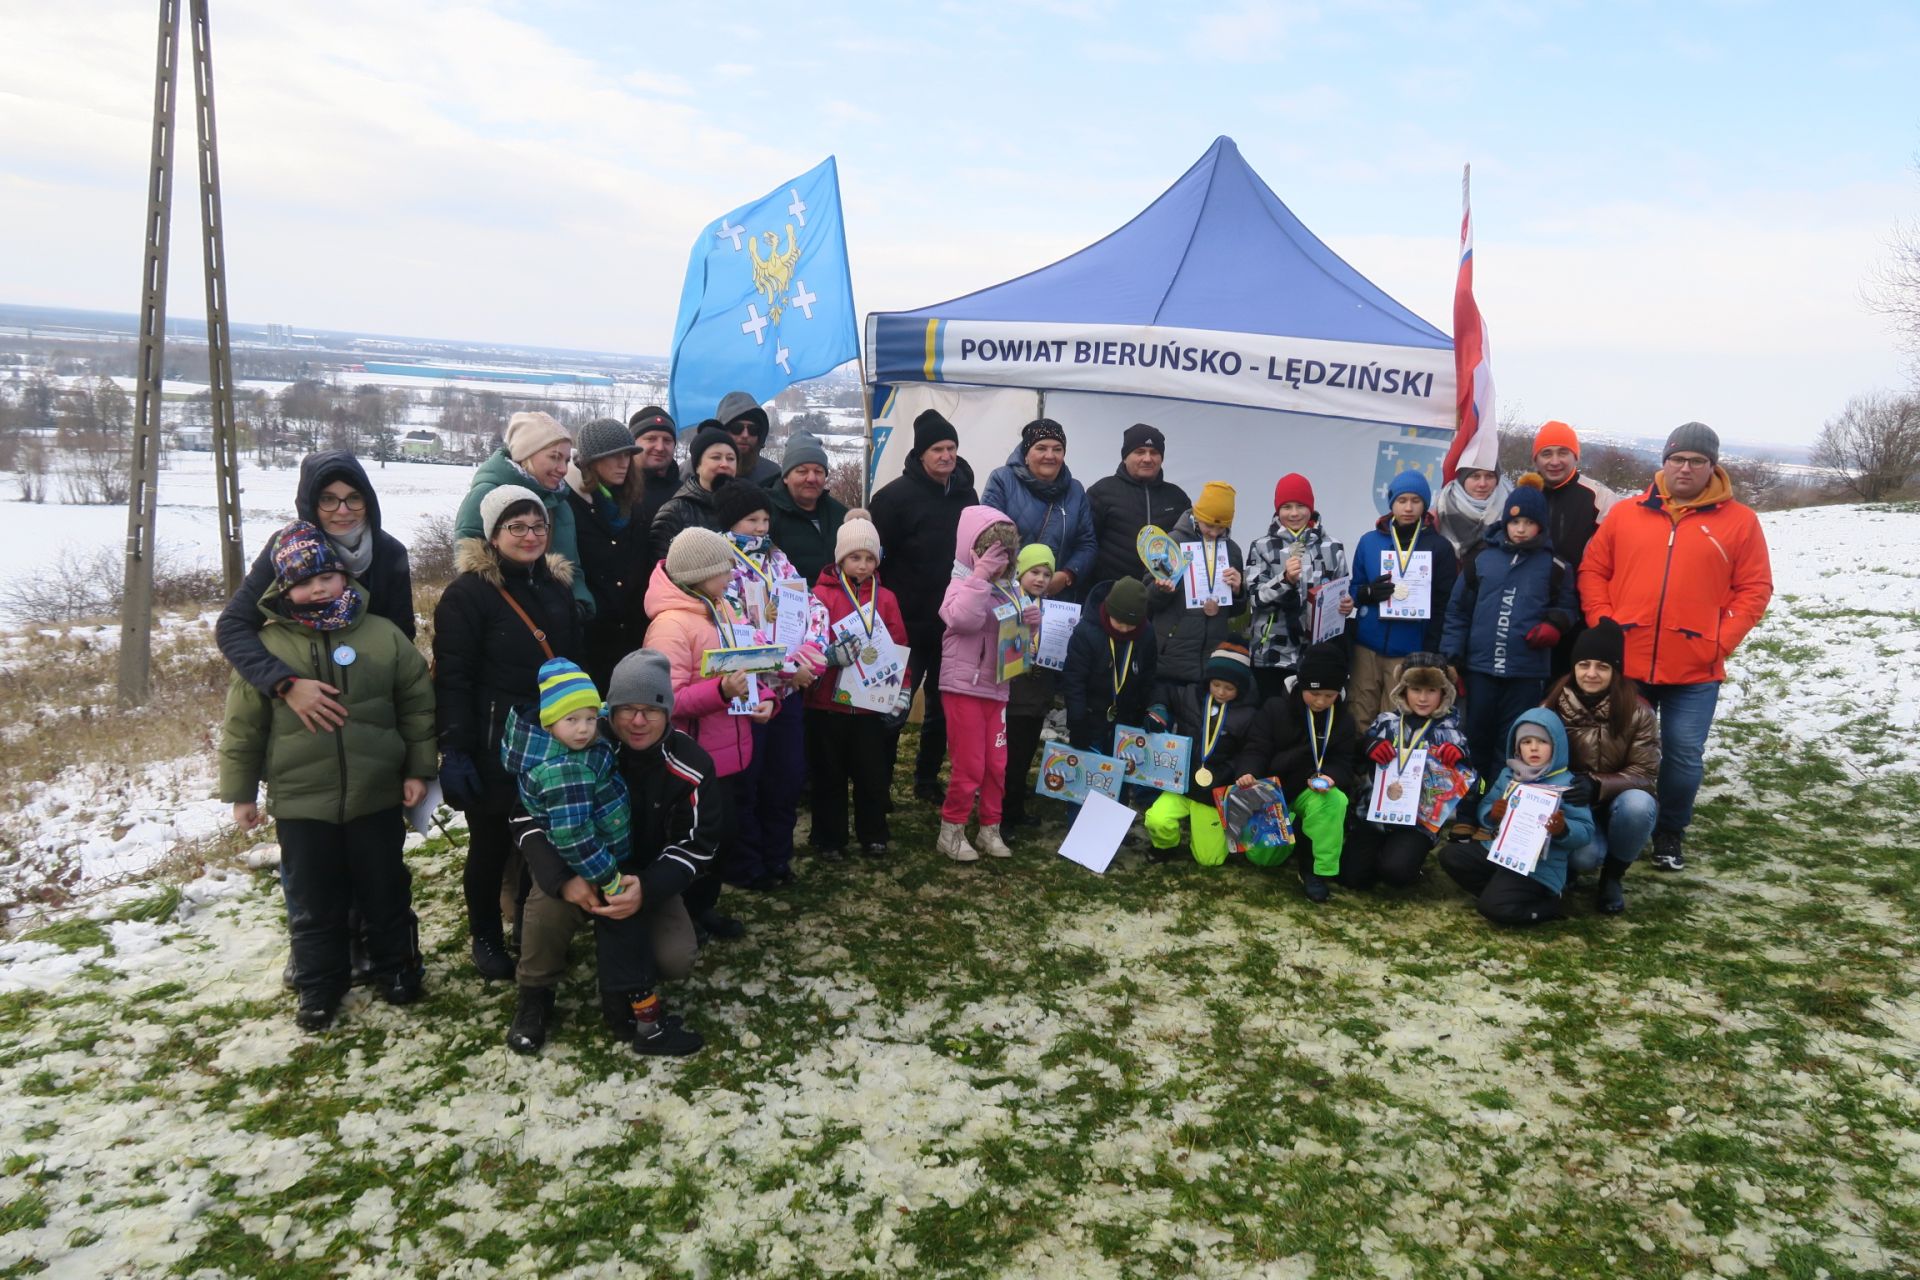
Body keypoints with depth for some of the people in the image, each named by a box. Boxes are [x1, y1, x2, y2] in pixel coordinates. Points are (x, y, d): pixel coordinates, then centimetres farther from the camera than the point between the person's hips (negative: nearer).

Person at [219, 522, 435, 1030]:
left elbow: (417, 703, 4)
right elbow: (243, 726, 2)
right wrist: (241, 792, 4)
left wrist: (418, 769, 3)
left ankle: (396, 968, 34)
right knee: (314, 903, 12)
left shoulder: (382, 635, -3)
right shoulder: (267, 645, -5)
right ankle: (319, 987, 29)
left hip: (376, 797, 1)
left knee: (386, 892, 15)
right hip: (300, 803, 0)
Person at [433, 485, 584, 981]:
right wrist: (455, 750, -19)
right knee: (492, 842, 8)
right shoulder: (468, 592, -10)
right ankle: (485, 936, 28)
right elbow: (453, 678, -14)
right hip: (495, 746, -5)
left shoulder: (558, 584, 9)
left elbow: (577, 661, 17)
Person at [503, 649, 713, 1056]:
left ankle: (623, 991, 16)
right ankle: (535, 996, -5)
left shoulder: (692, 766, -16)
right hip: (577, 868, -1)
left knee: (676, 960, -20)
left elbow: (698, 845, -12)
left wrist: (647, 889, -31)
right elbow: (528, 818, -16)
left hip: (649, 878, 1)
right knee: (548, 901, -34)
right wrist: (563, 878, -34)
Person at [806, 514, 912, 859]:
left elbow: (899, 648, 8)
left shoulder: (886, 599, 6)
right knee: (829, 775, 9)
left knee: (872, 774, 11)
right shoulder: (821, 594, -5)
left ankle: (874, 835, 27)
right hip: (827, 702, -2)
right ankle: (829, 839, 22)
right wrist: (831, 654, -29)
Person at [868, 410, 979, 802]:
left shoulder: (966, 493, 7)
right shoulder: (896, 495, -12)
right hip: (908, 624, -6)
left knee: (943, 706, 15)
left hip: (954, 624, 6)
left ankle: (927, 778, 30)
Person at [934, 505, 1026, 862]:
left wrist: (1029, 622, -4)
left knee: (997, 765, 10)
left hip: (996, 688, 6)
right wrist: (981, 576, -26)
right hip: (964, 687, -6)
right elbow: (965, 619, -28)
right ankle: (951, 830, 12)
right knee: (969, 765, -2)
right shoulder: (962, 584, -8)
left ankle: (990, 829, 22)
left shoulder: (1008, 588, 10)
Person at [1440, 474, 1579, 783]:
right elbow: (1458, 609, 5)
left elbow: (1567, 607, 10)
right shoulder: (1481, 557, 4)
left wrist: (1553, 625, -12)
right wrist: (1452, 655, 0)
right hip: (1480, 667, 1)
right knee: (1476, 737, 11)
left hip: (1527, 672, -1)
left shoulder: (1553, 565, 3)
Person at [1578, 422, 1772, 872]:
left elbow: (1755, 589, 2)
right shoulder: (1624, 513, 7)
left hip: (1696, 670, -1)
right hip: (1624, 662, 1)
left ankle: (1671, 833, 24)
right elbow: (1593, 571, 7)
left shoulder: (1739, 521, 3)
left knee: (1684, 756, 5)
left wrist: (1722, 640, -8)